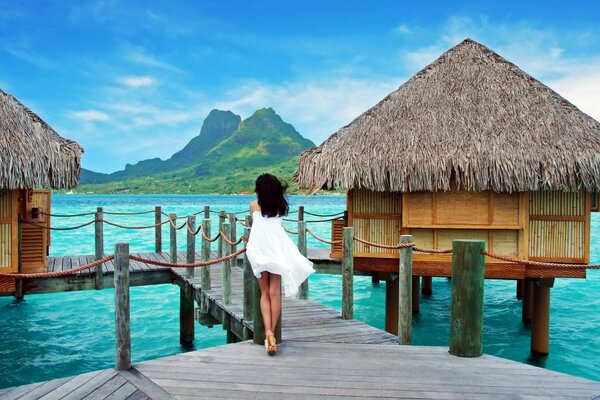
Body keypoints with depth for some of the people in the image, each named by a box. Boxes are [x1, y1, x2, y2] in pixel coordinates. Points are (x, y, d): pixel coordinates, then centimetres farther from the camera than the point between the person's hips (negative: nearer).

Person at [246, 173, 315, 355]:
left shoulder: (254, 205, 14)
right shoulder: (281, 206, 16)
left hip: (259, 247, 0)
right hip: (277, 246, 1)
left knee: (264, 293, 3)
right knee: (275, 292, 0)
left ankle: (268, 332, -14)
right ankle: (271, 332, -4)